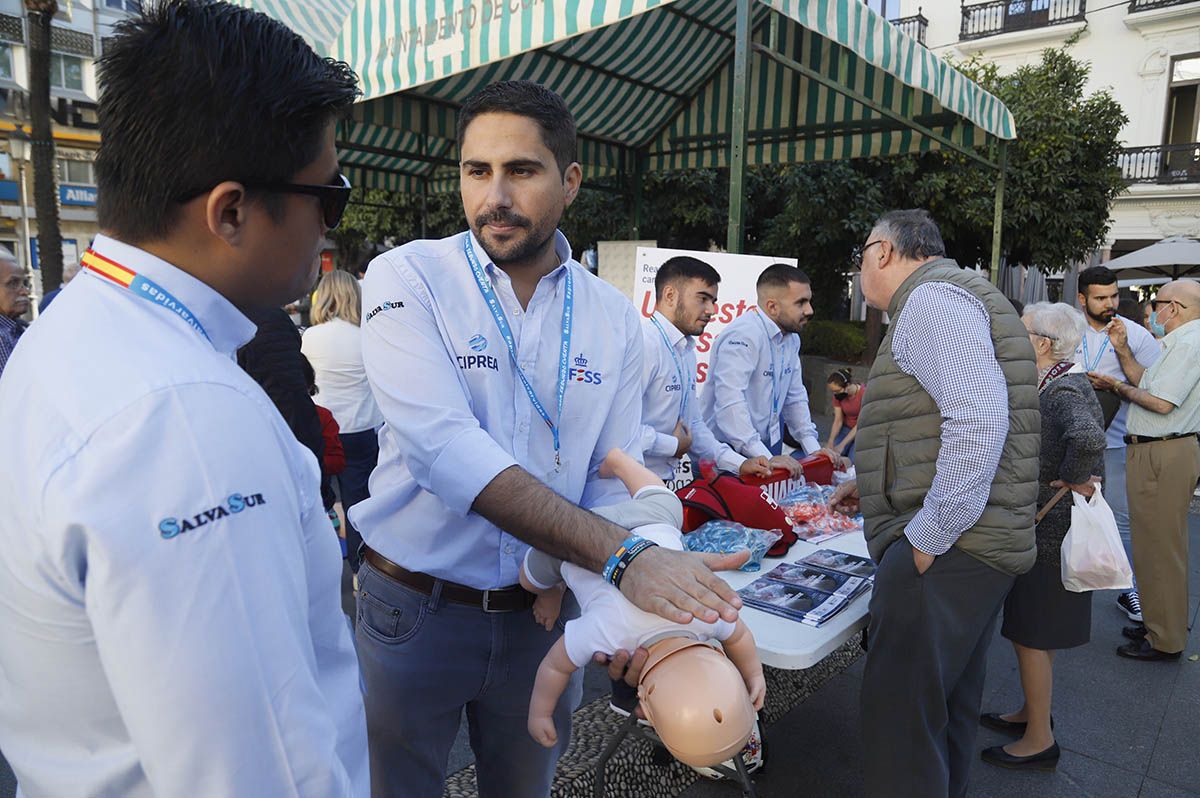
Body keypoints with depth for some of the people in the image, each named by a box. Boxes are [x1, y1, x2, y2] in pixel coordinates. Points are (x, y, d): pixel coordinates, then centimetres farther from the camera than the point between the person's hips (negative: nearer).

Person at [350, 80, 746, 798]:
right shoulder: (408, 278, -13)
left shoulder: (614, 318, -1)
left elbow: (613, 477, 0)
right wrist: (623, 555, -35)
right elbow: (445, 447, -27)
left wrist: (625, 600, -20)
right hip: (414, 609, -2)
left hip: (543, 612, 3)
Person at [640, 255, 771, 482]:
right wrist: (675, 445, -12)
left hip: (664, 481, 9)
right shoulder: (644, 343, -17)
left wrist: (739, 464, 10)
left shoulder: (687, 351, 16)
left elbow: (693, 424, 23)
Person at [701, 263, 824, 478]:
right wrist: (765, 458, -33)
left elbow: (795, 398, 16)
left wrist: (813, 450, 6)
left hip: (768, 448, 8)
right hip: (726, 452, -8)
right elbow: (729, 403, -30)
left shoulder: (791, 338, 9)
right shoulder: (744, 336, -21)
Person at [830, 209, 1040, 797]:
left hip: (944, 548, -11)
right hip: (972, 544, 11)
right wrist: (873, 485, 29)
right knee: (949, 706, 21)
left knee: (899, 715, -6)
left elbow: (980, 422, -26)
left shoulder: (931, 298, -12)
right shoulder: (947, 296, 21)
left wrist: (928, 536, -22)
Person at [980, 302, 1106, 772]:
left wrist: (1072, 480, -27)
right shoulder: (1053, 385, 8)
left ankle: (1039, 741, 17)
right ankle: (1033, 714, 37)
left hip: (1048, 530, -10)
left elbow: (1087, 438, -42)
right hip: (1040, 526, 10)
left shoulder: (1066, 391, -22)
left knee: (1031, 632, 3)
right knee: (1033, 627, 21)